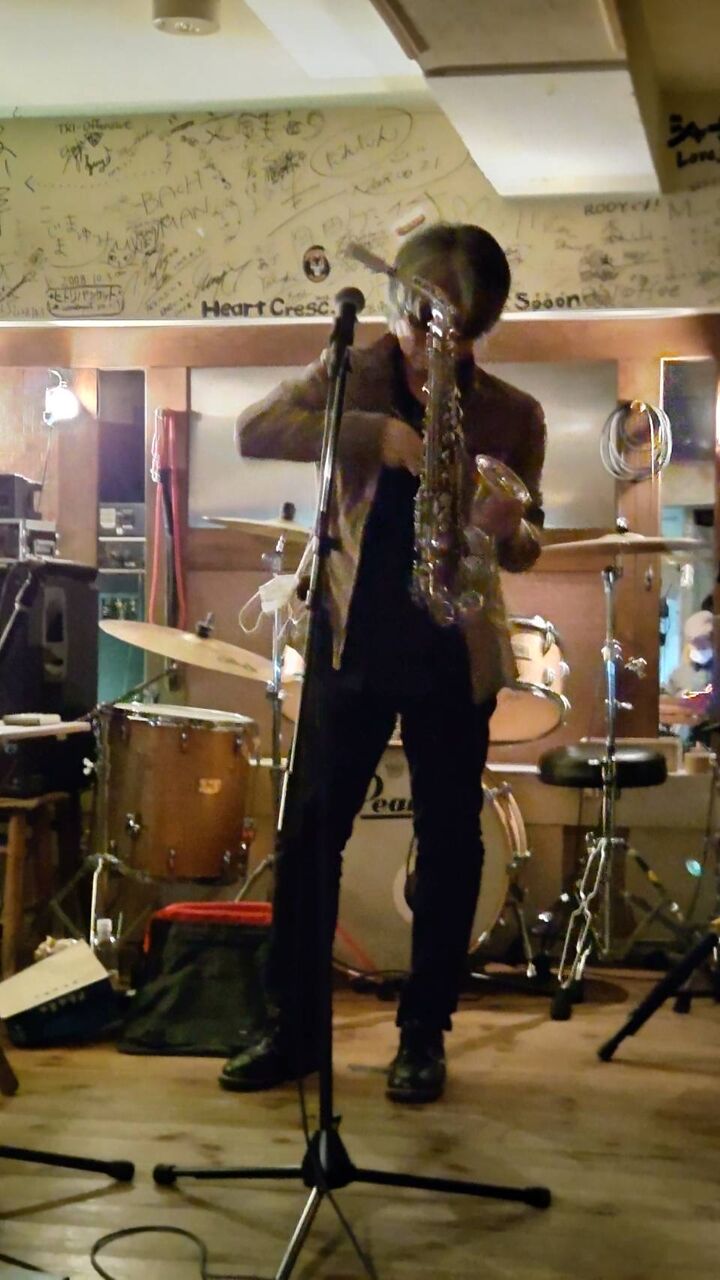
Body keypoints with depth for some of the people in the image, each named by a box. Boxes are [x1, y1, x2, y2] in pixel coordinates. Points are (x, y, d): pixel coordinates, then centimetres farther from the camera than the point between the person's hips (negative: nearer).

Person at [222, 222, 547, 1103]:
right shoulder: (352, 374, 1)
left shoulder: (512, 416, 2)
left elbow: (523, 547, 6)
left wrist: (508, 531, -18)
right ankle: (290, 1027, 13)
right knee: (310, 832, 1)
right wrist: (377, 432, -25)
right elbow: (255, 429, -15)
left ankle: (423, 1036, 17)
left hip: (453, 654, 0)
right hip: (353, 641, 0)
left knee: (448, 846, 4)